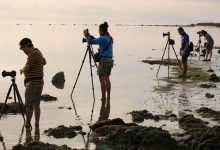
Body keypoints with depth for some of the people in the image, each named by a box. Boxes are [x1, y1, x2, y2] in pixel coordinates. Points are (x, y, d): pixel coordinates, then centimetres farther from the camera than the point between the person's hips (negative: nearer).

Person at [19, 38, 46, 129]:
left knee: (29, 105, -5)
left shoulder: (33, 54, -15)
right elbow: (44, 62, 34)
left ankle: (27, 124, -2)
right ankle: (37, 124, 13)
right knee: (36, 105, 11)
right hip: (39, 82, 10)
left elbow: (26, 68, -18)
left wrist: (22, 70, 4)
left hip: (33, 83, -10)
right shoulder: (38, 52, 15)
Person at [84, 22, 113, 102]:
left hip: (104, 60, -9)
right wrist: (90, 36, 19)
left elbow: (90, 42, -17)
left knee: (102, 79, -4)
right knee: (107, 78, 12)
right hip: (110, 60, 9)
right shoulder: (110, 38, 13)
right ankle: (108, 97, 13)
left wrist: (86, 36, 0)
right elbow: (96, 41, 26)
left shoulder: (103, 38, -14)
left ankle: (103, 97, -4)